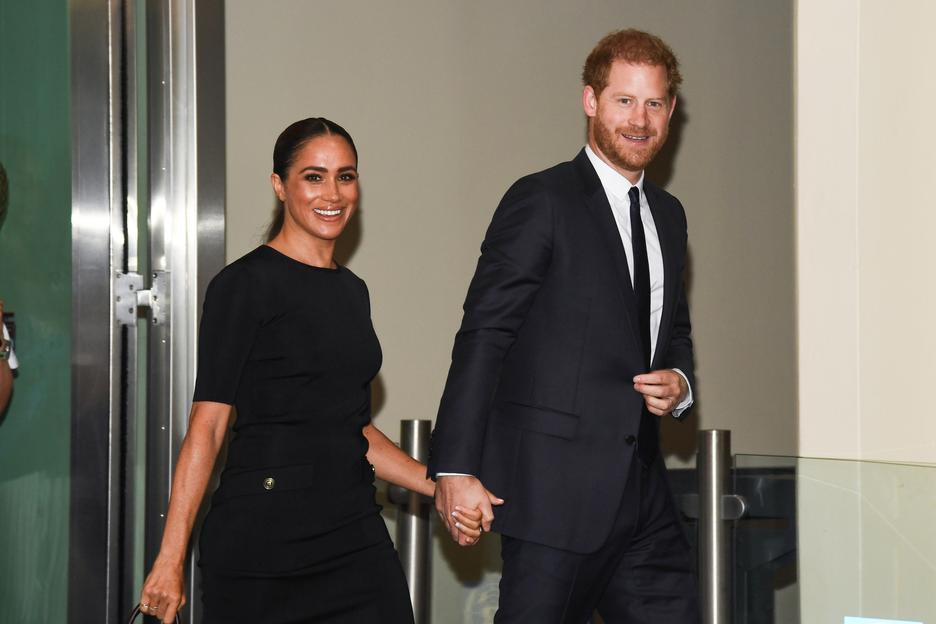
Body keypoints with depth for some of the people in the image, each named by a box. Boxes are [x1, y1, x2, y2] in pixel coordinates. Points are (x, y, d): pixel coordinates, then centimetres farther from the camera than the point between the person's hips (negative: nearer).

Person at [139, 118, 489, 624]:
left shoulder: (351, 290, 15)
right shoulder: (246, 284, -5)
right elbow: (207, 427, -9)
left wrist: (441, 487, 9)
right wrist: (170, 560, -13)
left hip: (355, 536, 6)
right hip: (261, 539, -6)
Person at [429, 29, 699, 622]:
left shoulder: (668, 214, 17)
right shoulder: (541, 201, -6)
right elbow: (484, 334, -11)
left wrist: (679, 384, 4)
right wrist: (456, 467, -17)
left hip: (643, 489, 7)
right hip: (556, 489, -7)